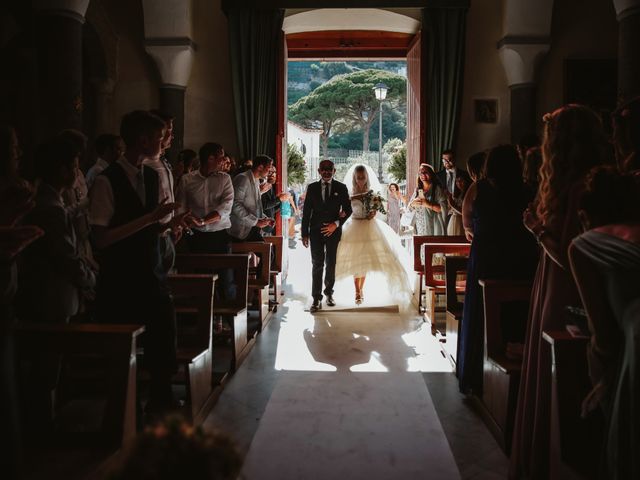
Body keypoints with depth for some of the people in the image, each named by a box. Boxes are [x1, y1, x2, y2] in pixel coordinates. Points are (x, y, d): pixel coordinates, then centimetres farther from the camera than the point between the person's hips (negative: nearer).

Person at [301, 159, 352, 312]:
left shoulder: (341, 188, 3)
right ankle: (316, 299, -2)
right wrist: (304, 233, 0)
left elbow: (348, 209, 3)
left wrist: (336, 224, -10)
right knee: (317, 264, -4)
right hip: (316, 231, 0)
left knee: (331, 263, 10)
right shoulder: (312, 187, 5)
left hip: (333, 230, 0)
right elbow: (306, 211, 4)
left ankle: (329, 293, 28)